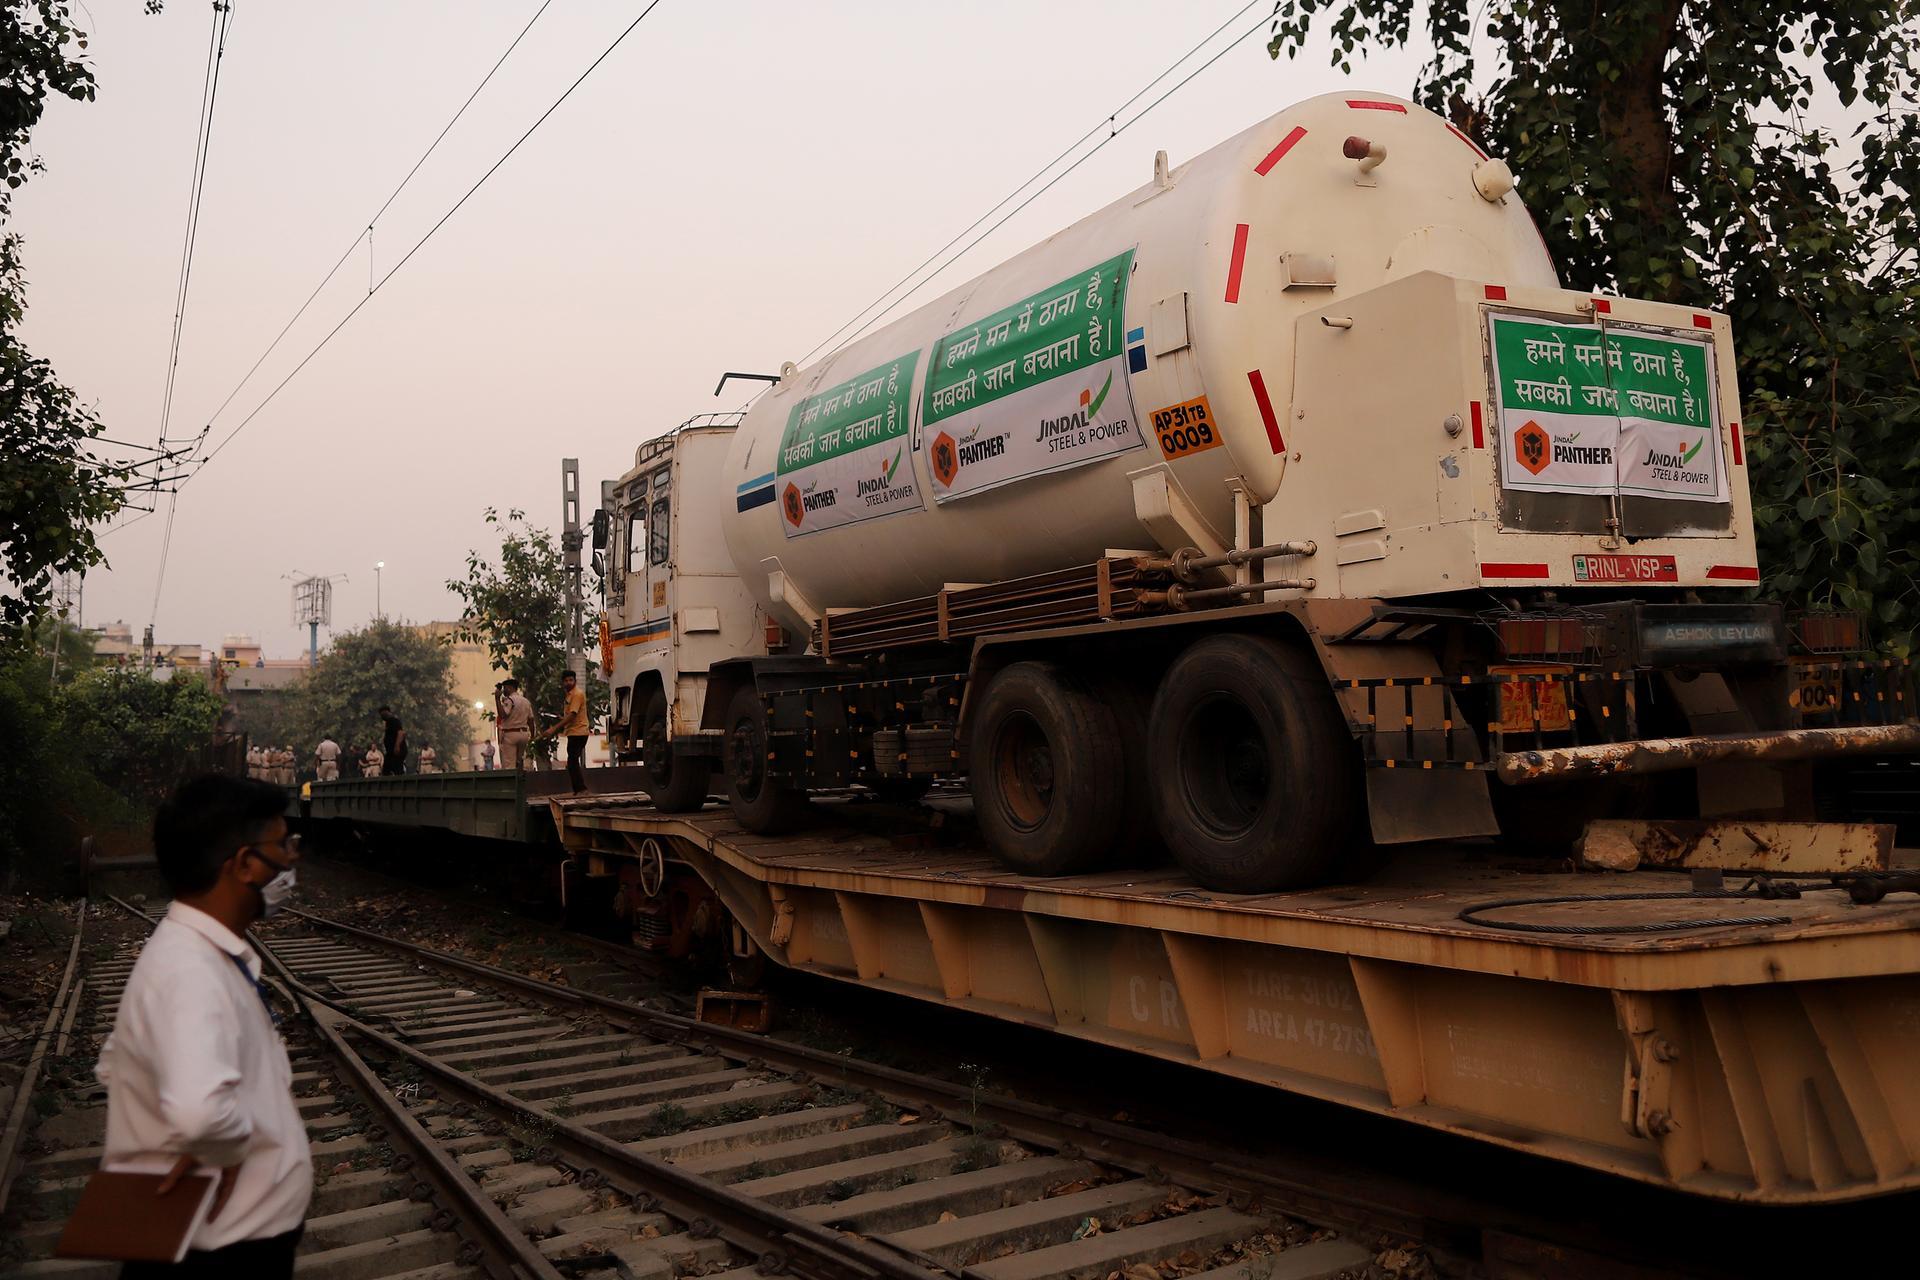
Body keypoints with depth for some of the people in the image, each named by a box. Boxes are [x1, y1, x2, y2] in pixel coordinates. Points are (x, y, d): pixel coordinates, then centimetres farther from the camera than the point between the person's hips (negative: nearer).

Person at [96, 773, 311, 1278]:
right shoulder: (191, 972, -28)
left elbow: (118, 1063, 16)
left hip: (236, 1230, 9)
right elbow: (199, 1109, -46)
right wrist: (231, 1145, -24)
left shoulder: (197, 953, 2)